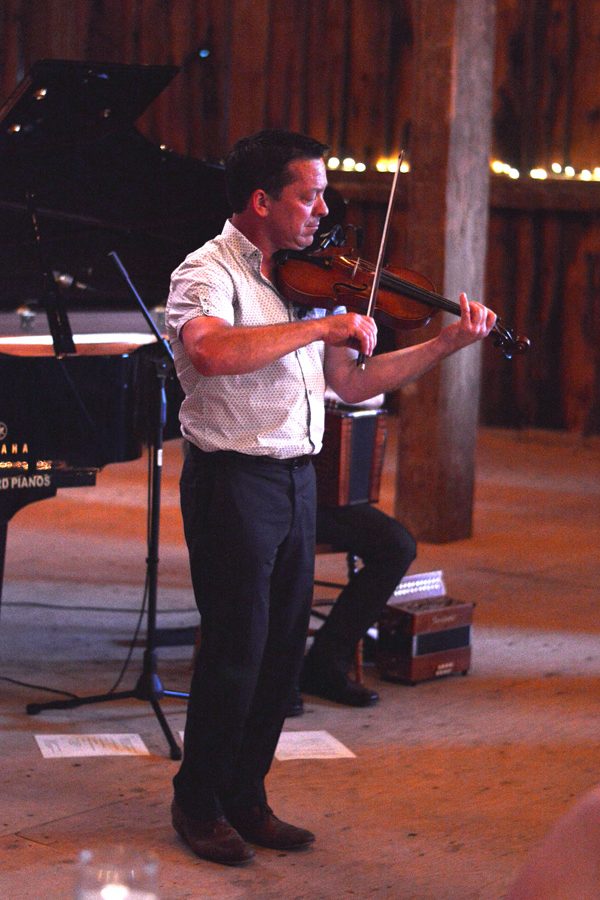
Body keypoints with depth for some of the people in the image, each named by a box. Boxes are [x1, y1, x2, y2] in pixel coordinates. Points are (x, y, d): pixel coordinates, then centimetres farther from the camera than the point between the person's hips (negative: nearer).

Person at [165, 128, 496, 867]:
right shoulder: (209, 274, -10)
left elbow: (353, 384, 14)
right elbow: (210, 352, -33)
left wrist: (447, 344, 7)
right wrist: (323, 326, -30)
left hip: (296, 481, 7)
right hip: (234, 480, -7)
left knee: (282, 649, 10)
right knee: (236, 647, -3)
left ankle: (245, 798, 22)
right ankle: (197, 805, 13)